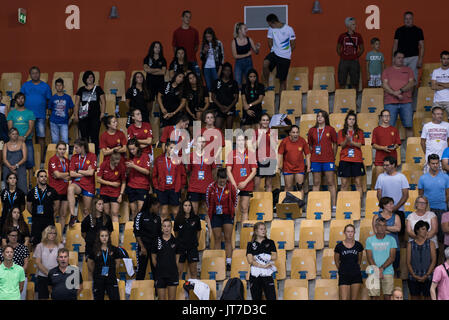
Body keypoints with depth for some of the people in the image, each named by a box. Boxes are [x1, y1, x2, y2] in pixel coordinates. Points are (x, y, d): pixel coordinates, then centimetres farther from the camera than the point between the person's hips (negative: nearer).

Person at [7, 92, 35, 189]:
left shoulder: (29, 113, 8)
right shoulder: (12, 113, 12)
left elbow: (31, 128, 0)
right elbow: (10, 128, 5)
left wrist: (24, 137, -17)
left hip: (27, 141, -1)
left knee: (29, 163, -7)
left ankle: (30, 183, -6)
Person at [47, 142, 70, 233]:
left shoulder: (66, 161, 14)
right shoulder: (53, 160, -5)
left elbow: (70, 176, 13)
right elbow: (57, 174, -14)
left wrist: (62, 176, -7)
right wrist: (67, 174, 1)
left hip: (65, 190, 6)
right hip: (55, 190, -6)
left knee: (63, 215, 6)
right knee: (54, 213, -5)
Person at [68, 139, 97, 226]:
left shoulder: (92, 156, -1)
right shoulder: (74, 157, 7)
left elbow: (91, 172, -9)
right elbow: (72, 174, -1)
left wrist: (78, 171, -2)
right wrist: (85, 172, -6)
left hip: (88, 185, -1)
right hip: (77, 183, 1)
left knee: (86, 211, 1)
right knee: (70, 188, -35)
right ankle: (73, 215, -39)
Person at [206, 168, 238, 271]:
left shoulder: (231, 187, -7)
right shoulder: (211, 187, -6)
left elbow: (235, 200, 7)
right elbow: (208, 201, 9)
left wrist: (232, 210, 10)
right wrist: (209, 214, 14)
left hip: (228, 215, -1)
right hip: (215, 215, 1)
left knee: (228, 239, -5)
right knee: (217, 239, 2)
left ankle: (229, 262, -5)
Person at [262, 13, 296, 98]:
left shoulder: (288, 29, -10)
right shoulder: (271, 29, 0)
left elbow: (293, 44, -1)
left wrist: (287, 53, 4)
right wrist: (273, 51, 7)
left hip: (285, 56, -3)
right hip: (274, 53, 3)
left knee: (282, 80, 1)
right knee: (265, 63, -30)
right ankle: (266, 84, -15)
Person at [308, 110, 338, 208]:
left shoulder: (330, 129, 2)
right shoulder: (312, 130, 8)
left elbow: (335, 145, 6)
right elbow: (310, 146, 14)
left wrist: (333, 157, 4)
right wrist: (312, 155, 8)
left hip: (328, 160, -2)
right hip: (315, 160, 2)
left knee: (331, 183, -2)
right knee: (316, 183, 5)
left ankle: (334, 205, -1)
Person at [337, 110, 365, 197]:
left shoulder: (359, 132, 9)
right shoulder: (341, 132, 10)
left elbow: (359, 145, -2)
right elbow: (342, 145, -2)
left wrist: (350, 141, -18)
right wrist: (346, 140, -22)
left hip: (357, 160, 0)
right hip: (345, 159, 0)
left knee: (358, 183, -1)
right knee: (344, 184, -1)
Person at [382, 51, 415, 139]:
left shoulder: (408, 70, 16)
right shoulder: (387, 71, 12)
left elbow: (412, 83, 3)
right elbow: (385, 84, 0)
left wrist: (401, 91, -12)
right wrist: (395, 94, -14)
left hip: (406, 102, 1)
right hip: (390, 103, -1)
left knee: (409, 126, -3)